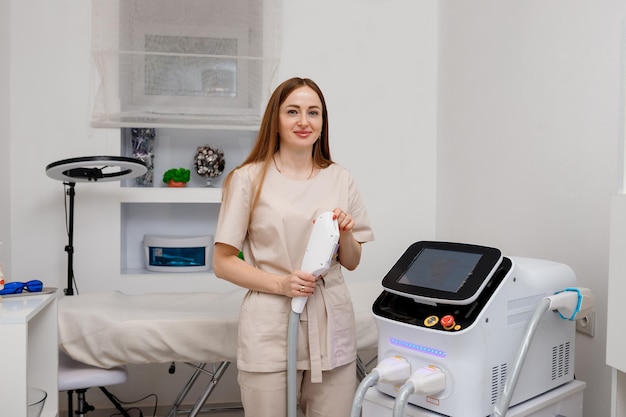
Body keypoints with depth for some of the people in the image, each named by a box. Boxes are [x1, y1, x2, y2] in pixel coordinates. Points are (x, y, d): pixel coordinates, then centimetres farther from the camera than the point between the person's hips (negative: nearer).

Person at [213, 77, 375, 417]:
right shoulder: (249, 178, -4)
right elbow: (223, 263, -2)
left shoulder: (340, 179, 7)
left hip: (332, 327, 4)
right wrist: (280, 283, -15)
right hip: (271, 331, -3)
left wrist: (345, 234, -7)